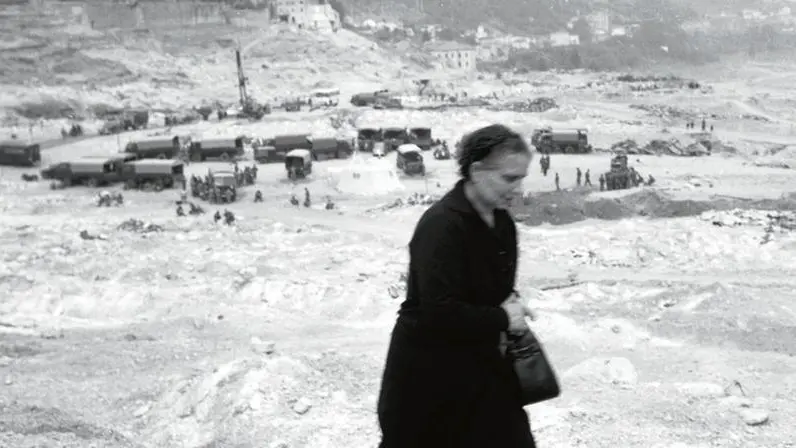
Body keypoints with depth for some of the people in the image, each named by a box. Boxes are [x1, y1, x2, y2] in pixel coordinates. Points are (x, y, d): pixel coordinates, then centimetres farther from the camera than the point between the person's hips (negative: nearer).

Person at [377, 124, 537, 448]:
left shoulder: (503, 224, 3)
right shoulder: (441, 225, -23)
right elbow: (440, 312, -28)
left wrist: (511, 305, -3)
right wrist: (502, 319, -18)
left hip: (478, 362, 8)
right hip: (425, 372, -7)